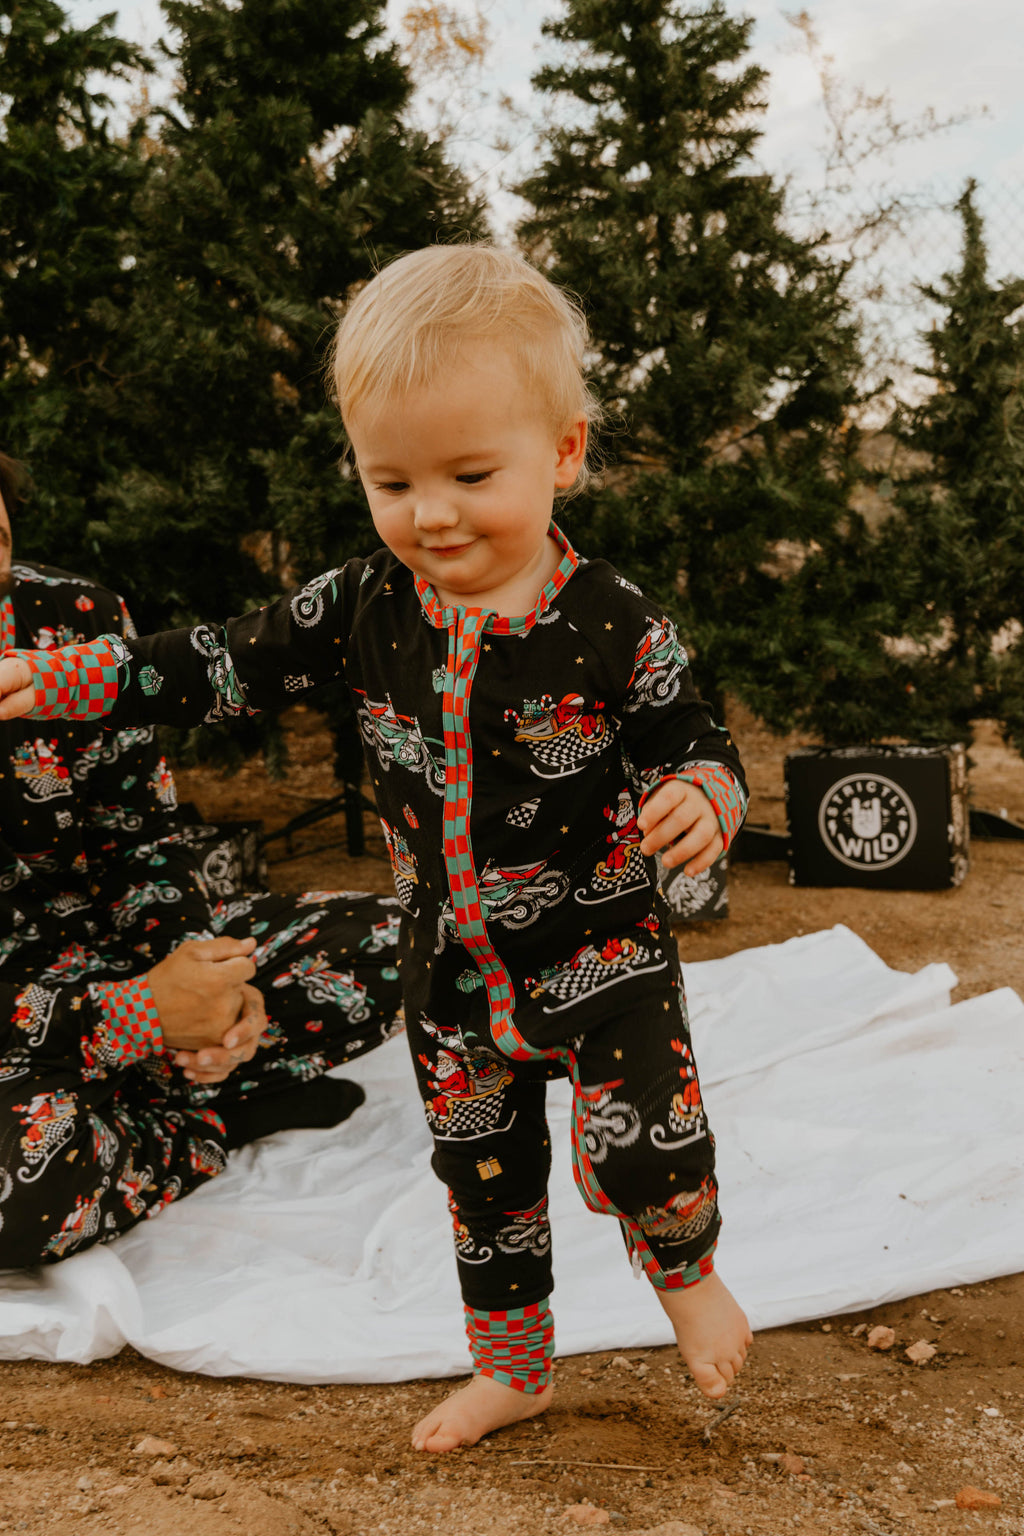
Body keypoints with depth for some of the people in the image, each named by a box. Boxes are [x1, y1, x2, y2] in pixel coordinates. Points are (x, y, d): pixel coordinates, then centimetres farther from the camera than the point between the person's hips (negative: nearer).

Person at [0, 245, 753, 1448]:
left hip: (599, 948, -3)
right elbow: (231, 664, 0)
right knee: (481, 1171, 18)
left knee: (643, 1151, -14)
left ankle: (686, 1270, 25)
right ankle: (512, 1364, 43)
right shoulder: (364, 606, -8)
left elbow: (695, 747, -9)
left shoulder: (614, 627, -17)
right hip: (451, 964, 4)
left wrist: (698, 801, -32)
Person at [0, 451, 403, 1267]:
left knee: (385, 944, -8)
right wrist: (140, 1015, -27)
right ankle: (203, 1123, -6)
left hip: (120, 952, 5)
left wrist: (190, 965, -18)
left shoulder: (73, 616, -7)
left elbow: (145, 832, 2)